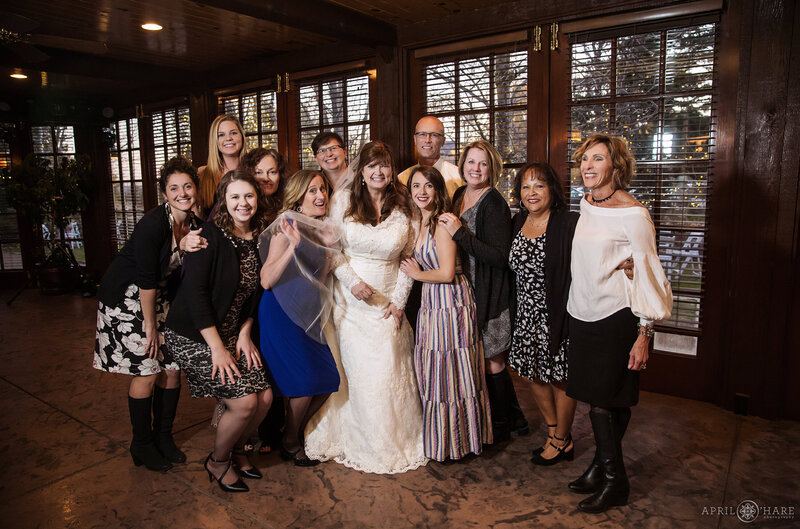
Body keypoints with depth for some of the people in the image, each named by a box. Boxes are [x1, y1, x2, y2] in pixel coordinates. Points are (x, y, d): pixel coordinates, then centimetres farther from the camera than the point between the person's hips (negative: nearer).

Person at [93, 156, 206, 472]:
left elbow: (181, 274, -6)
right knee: (146, 372, -4)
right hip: (127, 300, -6)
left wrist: (188, 248, -28)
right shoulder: (153, 224, -24)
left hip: (160, 299, 6)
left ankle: (163, 437, 23)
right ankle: (142, 445, 16)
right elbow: (146, 280, -21)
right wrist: (150, 326, -13)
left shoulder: (194, 225, -4)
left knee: (172, 368, 4)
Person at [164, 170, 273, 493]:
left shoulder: (259, 239, 2)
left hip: (232, 333, 6)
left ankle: (236, 449, 28)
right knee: (244, 402, -13)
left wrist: (244, 333, -2)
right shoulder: (210, 235, -17)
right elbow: (194, 291, -21)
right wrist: (217, 348, -21)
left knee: (265, 397, -2)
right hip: (193, 336, -6)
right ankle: (218, 461, 16)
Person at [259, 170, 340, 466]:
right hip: (282, 313, -8)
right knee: (305, 382, -5)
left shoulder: (322, 229, 9)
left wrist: (331, 251, 7)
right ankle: (289, 445, 21)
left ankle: (296, 433, 29)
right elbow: (266, 281, -22)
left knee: (327, 380, 6)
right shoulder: (287, 226, -15)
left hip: (309, 314, 8)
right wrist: (292, 246, -32)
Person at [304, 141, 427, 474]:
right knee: (356, 370, 4)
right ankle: (365, 444, 24)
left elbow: (409, 259, 6)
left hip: (387, 302, 1)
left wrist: (399, 300, 0)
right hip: (350, 299, 0)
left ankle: (393, 444, 22)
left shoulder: (402, 209, 3)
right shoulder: (344, 200, 0)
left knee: (388, 371, 1)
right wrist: (352, 281, -12)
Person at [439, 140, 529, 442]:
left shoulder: (494, 204, -14)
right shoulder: (459, 196, 10)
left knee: (492, 362, 3)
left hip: (490, 297, -7)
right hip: (465, 292, 7)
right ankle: (514, 420, 33)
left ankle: (500, 428, 24)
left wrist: (460, 233, -24)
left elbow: (500, 257, -21)